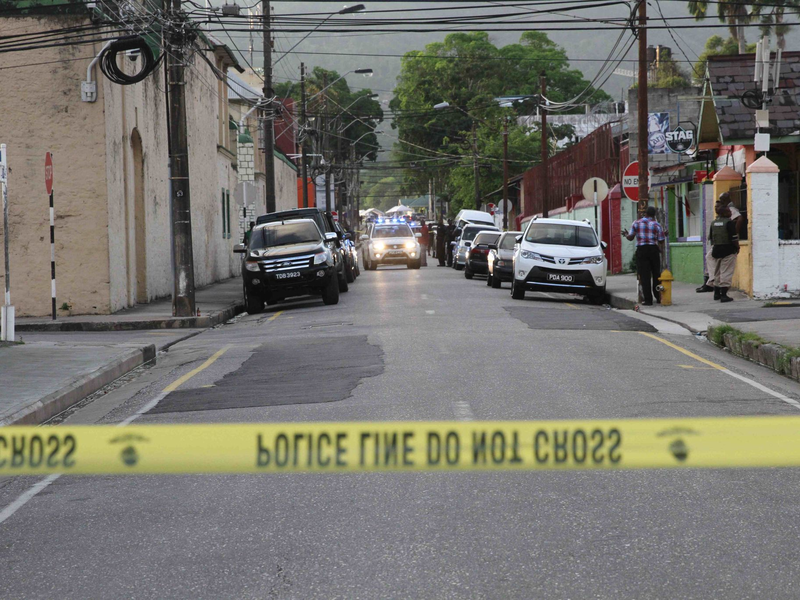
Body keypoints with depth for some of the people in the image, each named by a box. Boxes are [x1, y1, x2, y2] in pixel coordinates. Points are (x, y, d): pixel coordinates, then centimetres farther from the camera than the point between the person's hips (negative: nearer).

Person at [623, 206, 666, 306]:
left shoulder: (636, 223, 3)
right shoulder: (657, 225, 1)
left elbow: (631, 237, 0)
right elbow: (661, 240, 0)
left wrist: (626, 234, 22)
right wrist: (664, 235, 21)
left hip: (641, 250, -1)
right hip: (653, 249, 1)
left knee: (644, 276, -1)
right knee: (656, 274, 13)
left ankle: (648, 300, -5)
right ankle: (658, 297, 18)